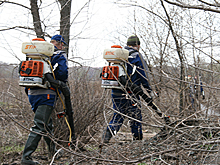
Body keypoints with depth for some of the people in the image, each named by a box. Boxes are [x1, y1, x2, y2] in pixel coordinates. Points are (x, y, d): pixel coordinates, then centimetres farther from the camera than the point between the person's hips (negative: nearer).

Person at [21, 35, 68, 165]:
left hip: (32, 93, 7)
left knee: (47, 123, 20)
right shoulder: (60, 55, 0)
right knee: (40, 126, -8)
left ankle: (53, 151, 31)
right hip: (47, 94, -7)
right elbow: (63, 73, -12)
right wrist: (62, 86, 6)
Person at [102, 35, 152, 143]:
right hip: (129, 93, -5)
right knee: (136, 117, 6)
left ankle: (109, 132, -6)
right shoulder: (136, 56, -6)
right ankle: (138, 140, 11)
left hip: (116, 92, 5)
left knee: (118, 114, 12)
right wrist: (149, 89, 2)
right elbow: (142, 75, -7)